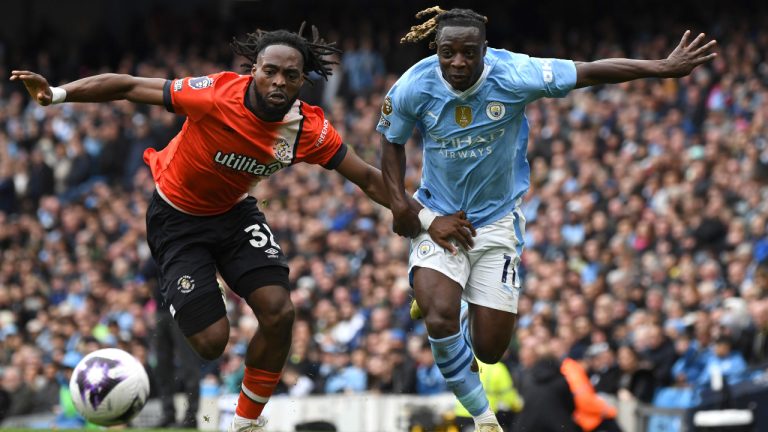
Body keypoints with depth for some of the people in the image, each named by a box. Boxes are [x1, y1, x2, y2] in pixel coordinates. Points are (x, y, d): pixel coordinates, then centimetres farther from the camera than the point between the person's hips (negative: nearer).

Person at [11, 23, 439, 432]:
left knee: (279, 311, -16)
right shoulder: (217, 95, -30)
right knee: (211, 341, -15)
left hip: (235, 212, 4)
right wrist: (57, 93, -33)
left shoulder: (310, 128, -19)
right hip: (178, 218, -4)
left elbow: (368, 178, -7)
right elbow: (129, 87, -25)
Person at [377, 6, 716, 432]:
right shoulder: (411, 89, -18)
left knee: (489, 349, 4)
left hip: (497, 220, 1)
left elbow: (590, 72, -20)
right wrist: (402, 211, -8)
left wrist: (665, 67, -21)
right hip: (439, 218, -1)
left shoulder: (512, 75, -23)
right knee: (440, 318, -26)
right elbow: (392, 143, 0)